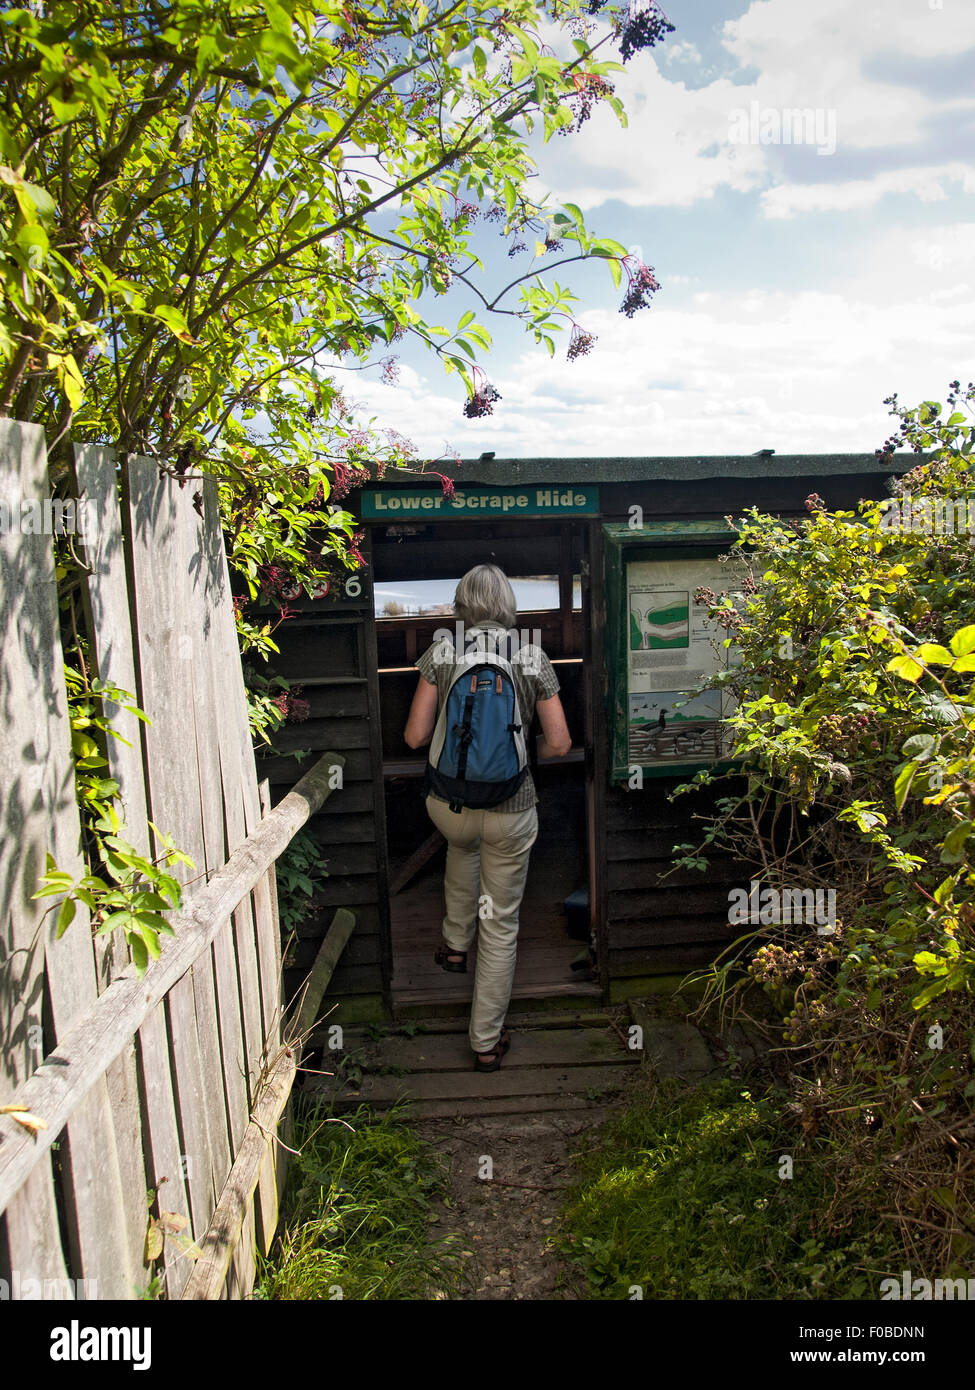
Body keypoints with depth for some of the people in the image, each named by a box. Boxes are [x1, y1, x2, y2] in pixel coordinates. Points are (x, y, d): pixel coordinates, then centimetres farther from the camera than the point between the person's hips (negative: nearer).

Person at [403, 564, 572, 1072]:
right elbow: (559, 744, -3)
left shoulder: (439, 654, -4)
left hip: (449, 802, 2)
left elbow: (415, 736, -5)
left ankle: (455, 943, 46)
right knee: (501, 925, 13)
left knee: (463, 845, 39)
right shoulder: (533, 658, -4)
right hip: (511, 809, -1)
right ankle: (487, 1042, 23)